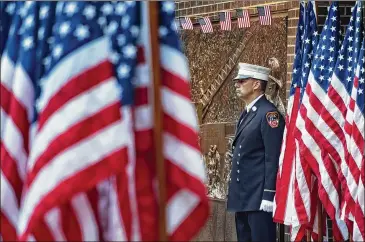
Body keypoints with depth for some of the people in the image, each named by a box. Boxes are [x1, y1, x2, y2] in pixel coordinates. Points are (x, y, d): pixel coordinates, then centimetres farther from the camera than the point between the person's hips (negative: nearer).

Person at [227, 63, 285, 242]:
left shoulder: (269, 114, -12)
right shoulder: (247, 113, 17)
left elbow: (273, 159, -17)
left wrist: (268, 196, -20)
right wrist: (235, 193, 19)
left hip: (259, 197, -9)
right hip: (242, 197, 9)